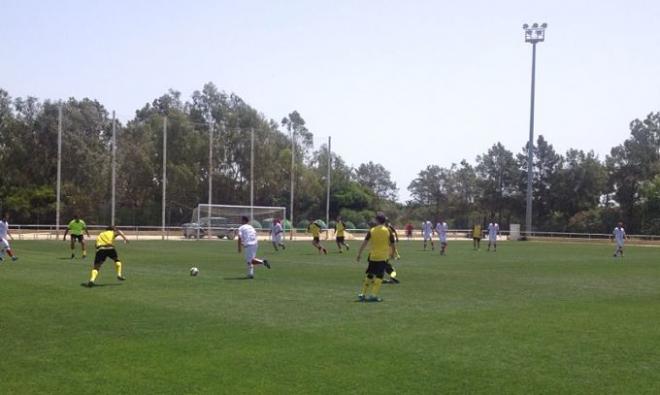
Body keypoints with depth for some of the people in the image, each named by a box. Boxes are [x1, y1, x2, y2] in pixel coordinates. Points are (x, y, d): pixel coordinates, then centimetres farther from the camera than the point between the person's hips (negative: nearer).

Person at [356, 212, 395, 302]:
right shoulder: (388, 231, -3)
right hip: (383, 257, -2)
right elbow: (392, 245, 3)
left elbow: (364, 244, 0)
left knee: (369, 275, 14)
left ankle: (362, 294, 17)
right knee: (379, 276, 0)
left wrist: (359, 255, 6)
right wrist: (392, 254, 21)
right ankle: (373, 295, -8)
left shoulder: (372, 231, 0)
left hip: (373, 257, 2)